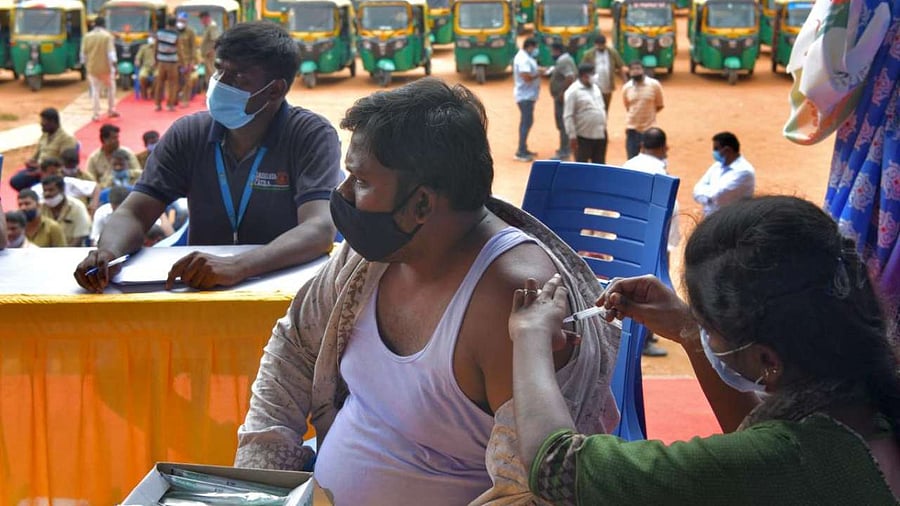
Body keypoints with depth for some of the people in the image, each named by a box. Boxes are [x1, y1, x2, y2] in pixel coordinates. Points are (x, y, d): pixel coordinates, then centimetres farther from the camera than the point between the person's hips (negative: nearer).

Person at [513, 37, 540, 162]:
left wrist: (537, 70, 5)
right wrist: (538, 74, -12)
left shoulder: (526, 57, 14)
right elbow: (527, 77, -27)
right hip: (525, 95, -11)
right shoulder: (523, 59, -20)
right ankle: (521, 152, -7)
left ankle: (523, 149, 25)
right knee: (526, 122, -9)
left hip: (527, 95, 11)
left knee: (526, 122, 17)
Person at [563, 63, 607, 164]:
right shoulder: (573, 91, -11)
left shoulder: (596, 88, 12)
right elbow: (568, 116, -14)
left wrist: (604, 127, 16)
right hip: (584, 136, -7)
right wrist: (572, 135, -17)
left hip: (600, 134, 7)